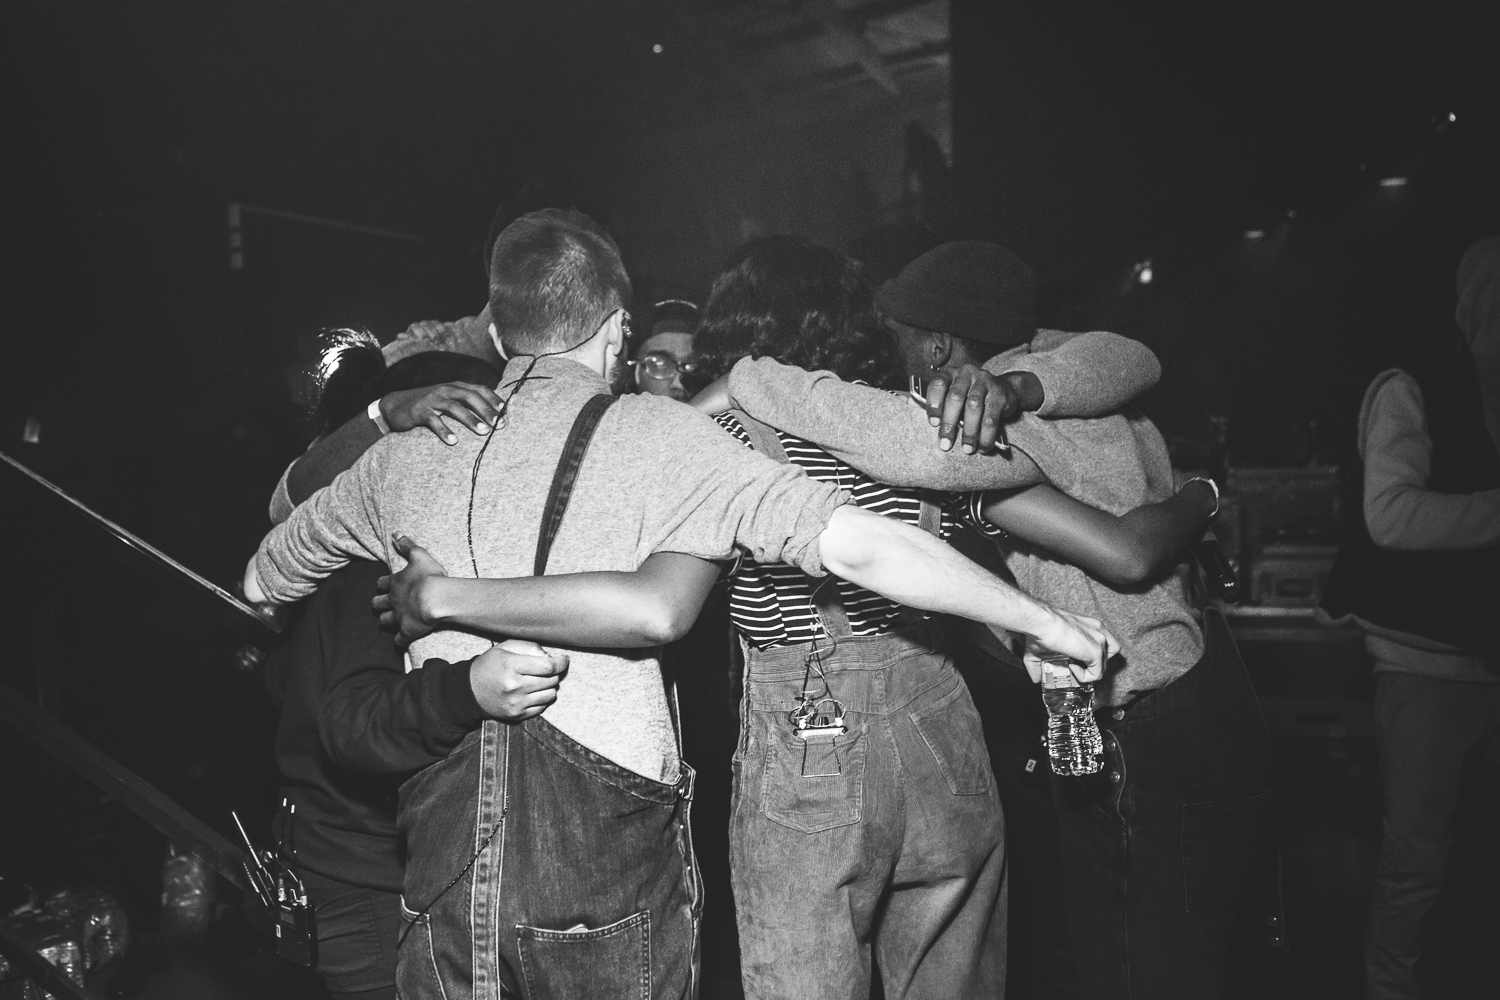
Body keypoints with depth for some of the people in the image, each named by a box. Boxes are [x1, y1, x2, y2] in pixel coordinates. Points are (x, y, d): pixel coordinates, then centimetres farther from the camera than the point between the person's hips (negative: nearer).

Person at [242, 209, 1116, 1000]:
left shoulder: (409, 454, 9)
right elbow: (856, 545, -11)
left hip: (446, 847, 4)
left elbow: (263, 581, 26)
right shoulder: (653, 434, -4)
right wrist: (1044, 621, -1)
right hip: (604, 843, -3)